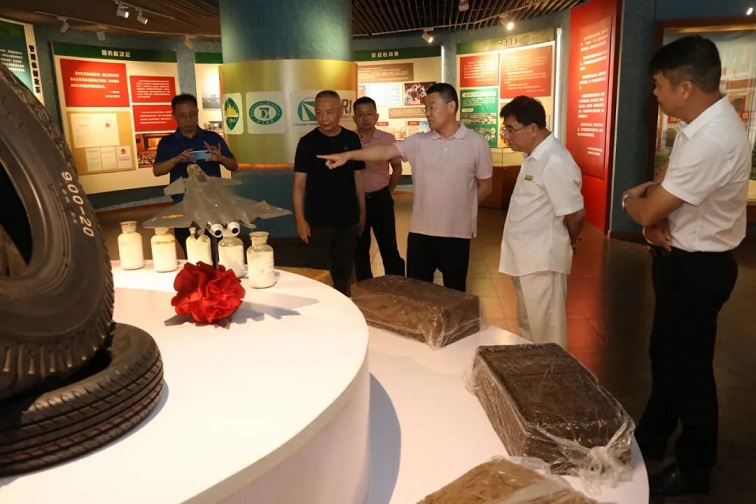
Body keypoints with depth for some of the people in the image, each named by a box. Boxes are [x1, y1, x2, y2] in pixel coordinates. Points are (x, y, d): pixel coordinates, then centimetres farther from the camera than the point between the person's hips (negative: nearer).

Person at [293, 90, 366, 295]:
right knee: (316, 270, 4)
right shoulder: (307, 142, -6)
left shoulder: (352, 139, 2)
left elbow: (358, 178, 9)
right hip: (319, 220, -3)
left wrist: (362, 212, 7)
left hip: (348, 218, 3)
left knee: (344, 269, 14)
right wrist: (300, 219, -11)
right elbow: (299, 184, -6)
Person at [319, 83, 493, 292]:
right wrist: (348, 155, -23)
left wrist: (460, 206, 2)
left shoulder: (477, 143, -3)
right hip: (420, 231, 2)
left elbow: (485, 186, 5)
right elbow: (385, 151, -11)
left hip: (456, 232, -2)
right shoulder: (418, 142, 1)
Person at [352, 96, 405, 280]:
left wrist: (388, 192, 8)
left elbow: (397, 168, 9)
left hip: (381, 199, 0)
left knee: (389, 247, 6)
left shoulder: (388, 139, -4)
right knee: (359, 248, 12)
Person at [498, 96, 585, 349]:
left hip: (542, 262, -9)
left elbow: (576, 215, -19)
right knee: (527, 326, 23)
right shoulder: (533, 156, 8)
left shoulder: (555, 162, -22)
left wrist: (568, 243, -1)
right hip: (526, 259, 10)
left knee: (545, 333, 4)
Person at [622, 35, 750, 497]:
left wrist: (631, 198, -2)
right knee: (665, 356, 22)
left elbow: (647, 212, -25)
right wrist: (653, 205, -10)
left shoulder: (712, 141, -30)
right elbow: (668, 184, 11)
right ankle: (652, 438, 42)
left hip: (696, 269, -10)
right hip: (684, 260, 10)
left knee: (690, 369, 7)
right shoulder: (704, 121, 3)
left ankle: (695, 469, 29)